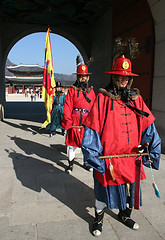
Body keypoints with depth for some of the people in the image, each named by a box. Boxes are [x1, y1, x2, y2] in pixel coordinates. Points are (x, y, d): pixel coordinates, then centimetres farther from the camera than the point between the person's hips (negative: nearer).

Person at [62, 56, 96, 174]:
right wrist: (68, 122, -12)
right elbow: (68, 107, -4)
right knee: (72, 143, 5)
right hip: (74, 122, -2)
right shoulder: (72, 90, 1)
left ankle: (87, 163, 32)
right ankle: (70, 164, 23)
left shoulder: (91, 91, 11)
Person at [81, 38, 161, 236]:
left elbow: (148, 127, 5)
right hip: (108, 159, -4)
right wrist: (94, 158, -16)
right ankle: (98, 219, 40)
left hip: (131, 158, 4)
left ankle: (124, 215, 49)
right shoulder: (102, 98, -9)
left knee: (129, 190, 21)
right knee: (104, 191, 14)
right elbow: (92, 131, -12)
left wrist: (152, 153, 0)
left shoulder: (136, 98, 4)